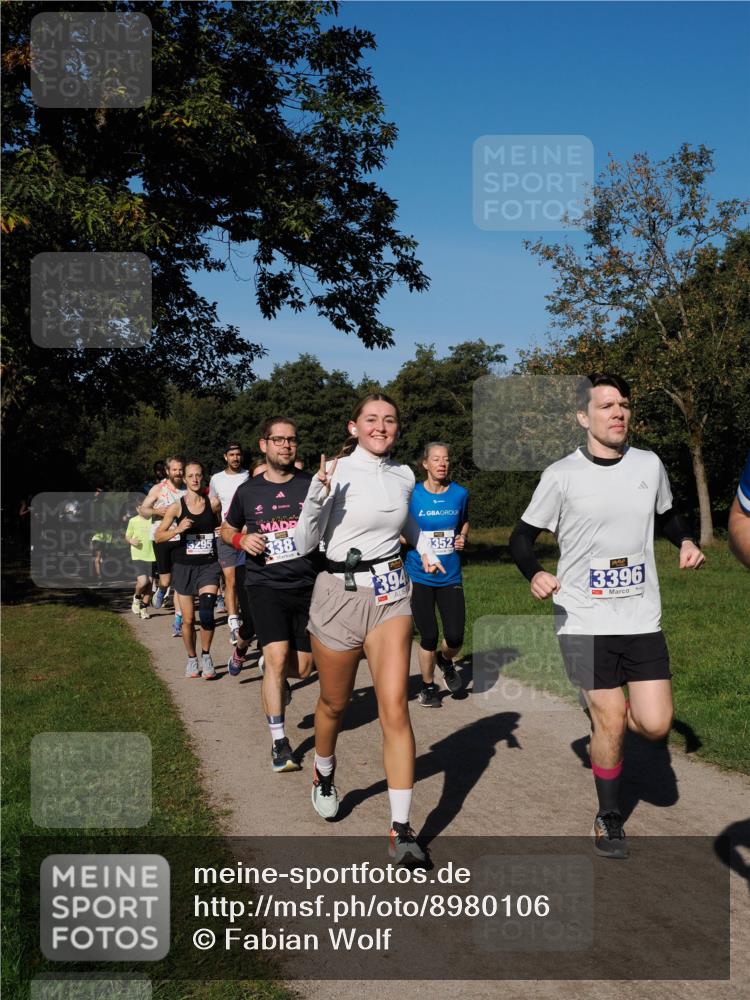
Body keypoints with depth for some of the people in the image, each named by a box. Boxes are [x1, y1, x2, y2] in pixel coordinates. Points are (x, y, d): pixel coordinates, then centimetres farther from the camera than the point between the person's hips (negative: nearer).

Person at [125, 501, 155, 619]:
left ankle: (144, 608, 20)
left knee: (149, 583, 5)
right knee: (143, 581, -17)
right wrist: (131, 541, -10)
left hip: (151, 556, 2)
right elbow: (127, 537, 12)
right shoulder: (133, 521, 3)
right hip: (138, 556, -2)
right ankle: (137, 597, 15)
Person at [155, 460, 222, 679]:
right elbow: (158, 537, -2)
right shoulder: (177, 507, -3)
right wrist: (177, 530, -18)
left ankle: (206, 656, 2)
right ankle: (192, 659, 28)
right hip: (184, 567, 0)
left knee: (206, 612, -19)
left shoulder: (214, 503, 0)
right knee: (188, 619, 7)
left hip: (208, 565, 0)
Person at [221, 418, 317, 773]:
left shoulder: (311, 485, 0)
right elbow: (227, 530, 18)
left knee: (301, 668, 8)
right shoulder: (248, 491, 4)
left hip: (307, 585, 1)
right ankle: (279, 742, -6)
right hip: (265, 585, -1)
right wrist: (242, 540, -3)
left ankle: (272, 669, 45)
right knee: (277, 657, -17)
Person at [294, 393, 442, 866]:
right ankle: (324, 772, 46)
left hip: (391, 595, 2)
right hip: (339, 592, -2)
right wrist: (318, 496, -23)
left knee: (395, 707, -10)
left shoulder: (404, 475, 7)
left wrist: (424, 546, 13)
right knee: (335, 703, 14)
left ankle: (402, 829, -7)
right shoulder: (336, 471, -7)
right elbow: (305, 543, -9)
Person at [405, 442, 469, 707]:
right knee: (429, 637, 1)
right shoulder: (412, 495, -6)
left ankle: (446, 660, 32)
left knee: (455, 637, -5)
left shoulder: (460, 493, 1)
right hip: (419, 576, -2)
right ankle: (428, 687, 25)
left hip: (450, 576, 2)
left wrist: (463, 538, 0)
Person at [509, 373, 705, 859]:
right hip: (584, 622, -3)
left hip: (643, 619, 3)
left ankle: (601, 706, 31)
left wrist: (686, 541, 1)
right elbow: (523, 536, 1)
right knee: (611, 726, 0)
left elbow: (668, 516, 22)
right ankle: (609, 818, 24)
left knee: (655, 725, -3)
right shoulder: (562, 475, -6)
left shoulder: (650, 465, 4)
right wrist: (535, 573, -19)